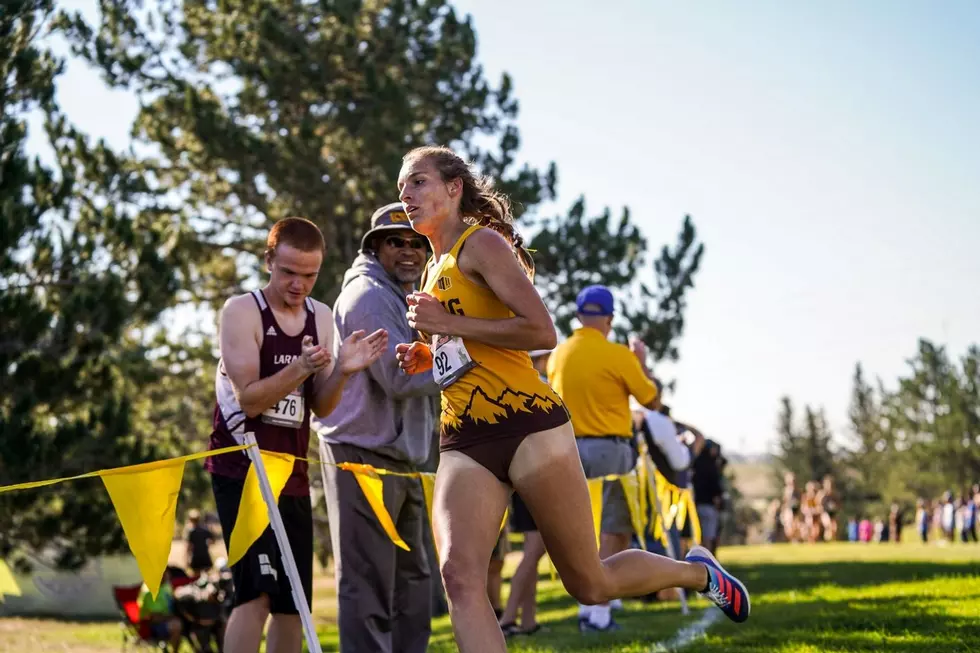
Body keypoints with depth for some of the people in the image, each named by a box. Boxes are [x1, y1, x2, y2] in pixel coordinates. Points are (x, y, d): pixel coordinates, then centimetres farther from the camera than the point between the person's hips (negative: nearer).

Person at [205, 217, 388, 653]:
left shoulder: (320, 317, 9)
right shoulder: (242, 311, -8)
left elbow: (321, 407, 6)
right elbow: (248, 399, -16)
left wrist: (342, 370, -13)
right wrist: (300, 368, -29)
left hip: (291, 474, 6)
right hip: (241, 469, -6)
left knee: (294, 600, 8)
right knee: (257, 590, -18)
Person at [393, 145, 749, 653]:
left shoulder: (481, 243, -6)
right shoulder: (434, 269, 19)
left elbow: (541, 331, -17)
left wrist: (449, 324, -16)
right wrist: (426, 356, 12)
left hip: (526, 426, -7)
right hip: (463, 441, 7)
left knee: (591, 583, 2)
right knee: (459, 576, -17)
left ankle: (697, 572, 31)